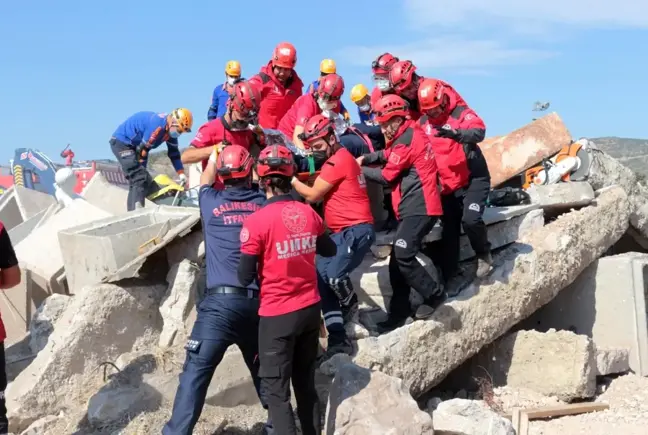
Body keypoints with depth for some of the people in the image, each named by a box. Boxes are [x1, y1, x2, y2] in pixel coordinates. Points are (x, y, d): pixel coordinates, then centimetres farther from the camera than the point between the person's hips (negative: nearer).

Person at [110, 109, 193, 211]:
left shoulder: (171, 129, 0)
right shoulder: (157, 125, -29)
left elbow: (174, 153, 10)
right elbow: (143, 149, -24)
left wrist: (181, 173, 7)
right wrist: (142, 170, -11)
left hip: (132, 144, 10)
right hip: (121, 142, -10)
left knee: (146, 181, 10)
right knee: (139, 178, -22)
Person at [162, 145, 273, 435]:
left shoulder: (212, 203, 5)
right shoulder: (263, 204, 9)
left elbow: (205, 183, 29)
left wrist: (213, 158, 48)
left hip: (221, 301, -3)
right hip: (257, 301, 3)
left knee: (196, 371, -7)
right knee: (263, 368, 20)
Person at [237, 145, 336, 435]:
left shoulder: (257, 221, -17)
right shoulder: (309, 213, -1)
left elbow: (245, 277, -14)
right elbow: (329, 251, 15)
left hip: (277, 314, -5)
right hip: (310, 308, 6)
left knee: (275, 390, 4)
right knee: (306, 383, 18)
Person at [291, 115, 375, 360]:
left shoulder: (338, 160, -13)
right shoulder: (336, 159, 19)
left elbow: (312, 195, -11)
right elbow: (321, 194, 15)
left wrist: (290, 179, 0)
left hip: (356, 229, -11)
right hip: (341, 231, 11)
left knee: (333, 275, -27)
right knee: (322, 279, 0)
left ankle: (350, 303, 7)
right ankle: (338, 340, 0)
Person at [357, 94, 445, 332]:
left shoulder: (407, 140, -14)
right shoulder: (409, 134, 15)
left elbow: (387, 176, -8)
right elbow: (387, 155, 22)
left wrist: (361, 170, 4)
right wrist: (366, 159, 4)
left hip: (419, 207, -10)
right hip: (416, 207, 10)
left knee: (402, 256, -18)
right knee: (398, 258, 8)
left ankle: (434, 295, -3)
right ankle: (399, 312, 13)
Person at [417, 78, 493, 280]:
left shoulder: (460, 112, -12)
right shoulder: (423, 122, 5)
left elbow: (479, 132, -30)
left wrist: (456, 133, -50)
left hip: (473, 179, -5)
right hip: (448, 185, 5)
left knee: (470, 219, -23)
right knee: (449, 230, 6)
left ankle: (484, 255, 4)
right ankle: (448, 275, 15)